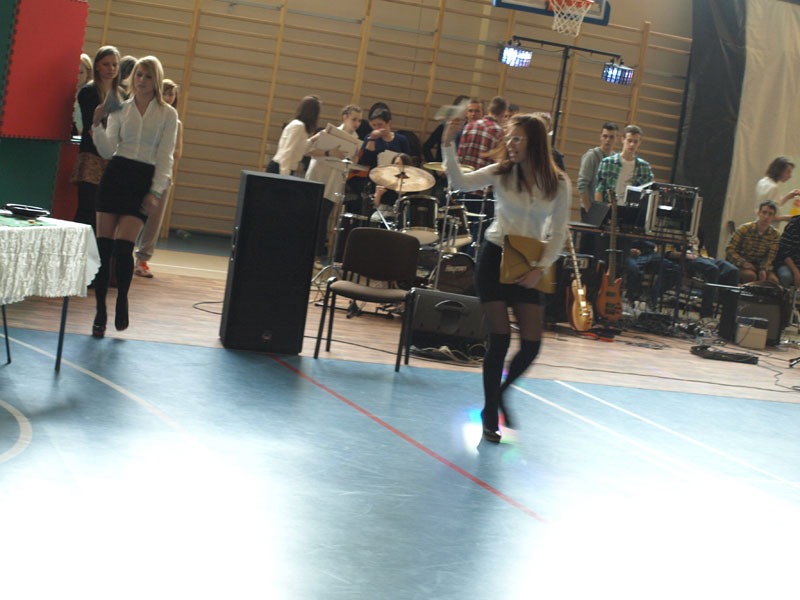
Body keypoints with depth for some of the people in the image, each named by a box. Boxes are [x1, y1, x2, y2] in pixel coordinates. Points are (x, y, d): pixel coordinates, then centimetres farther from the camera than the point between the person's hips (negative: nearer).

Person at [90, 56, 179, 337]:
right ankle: (100, 312, 6)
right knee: (103, 246, -2)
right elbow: (108, 150, 1)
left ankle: (122, 300, 10)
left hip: (143, 180, -2)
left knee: (123, 245, -14)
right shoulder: (120, 108, 9)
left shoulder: (168, 114, 5)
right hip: (115, 175, 2)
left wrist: (156, 192, -5)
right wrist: (97, 125, -15)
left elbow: (165, 156, 2)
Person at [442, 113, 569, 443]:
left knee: (532, 344, -2)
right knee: (500, 338, -4)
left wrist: (541, 268, -10)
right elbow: (460, 182, -13)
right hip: (495, 258, -2)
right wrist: (448, 145, -21)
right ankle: (490, 414, 11)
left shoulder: (558, 183, -4)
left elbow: (558, 233, 0)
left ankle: (502, 392, 28)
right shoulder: (501, 173, -4)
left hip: (528, 267, 2)